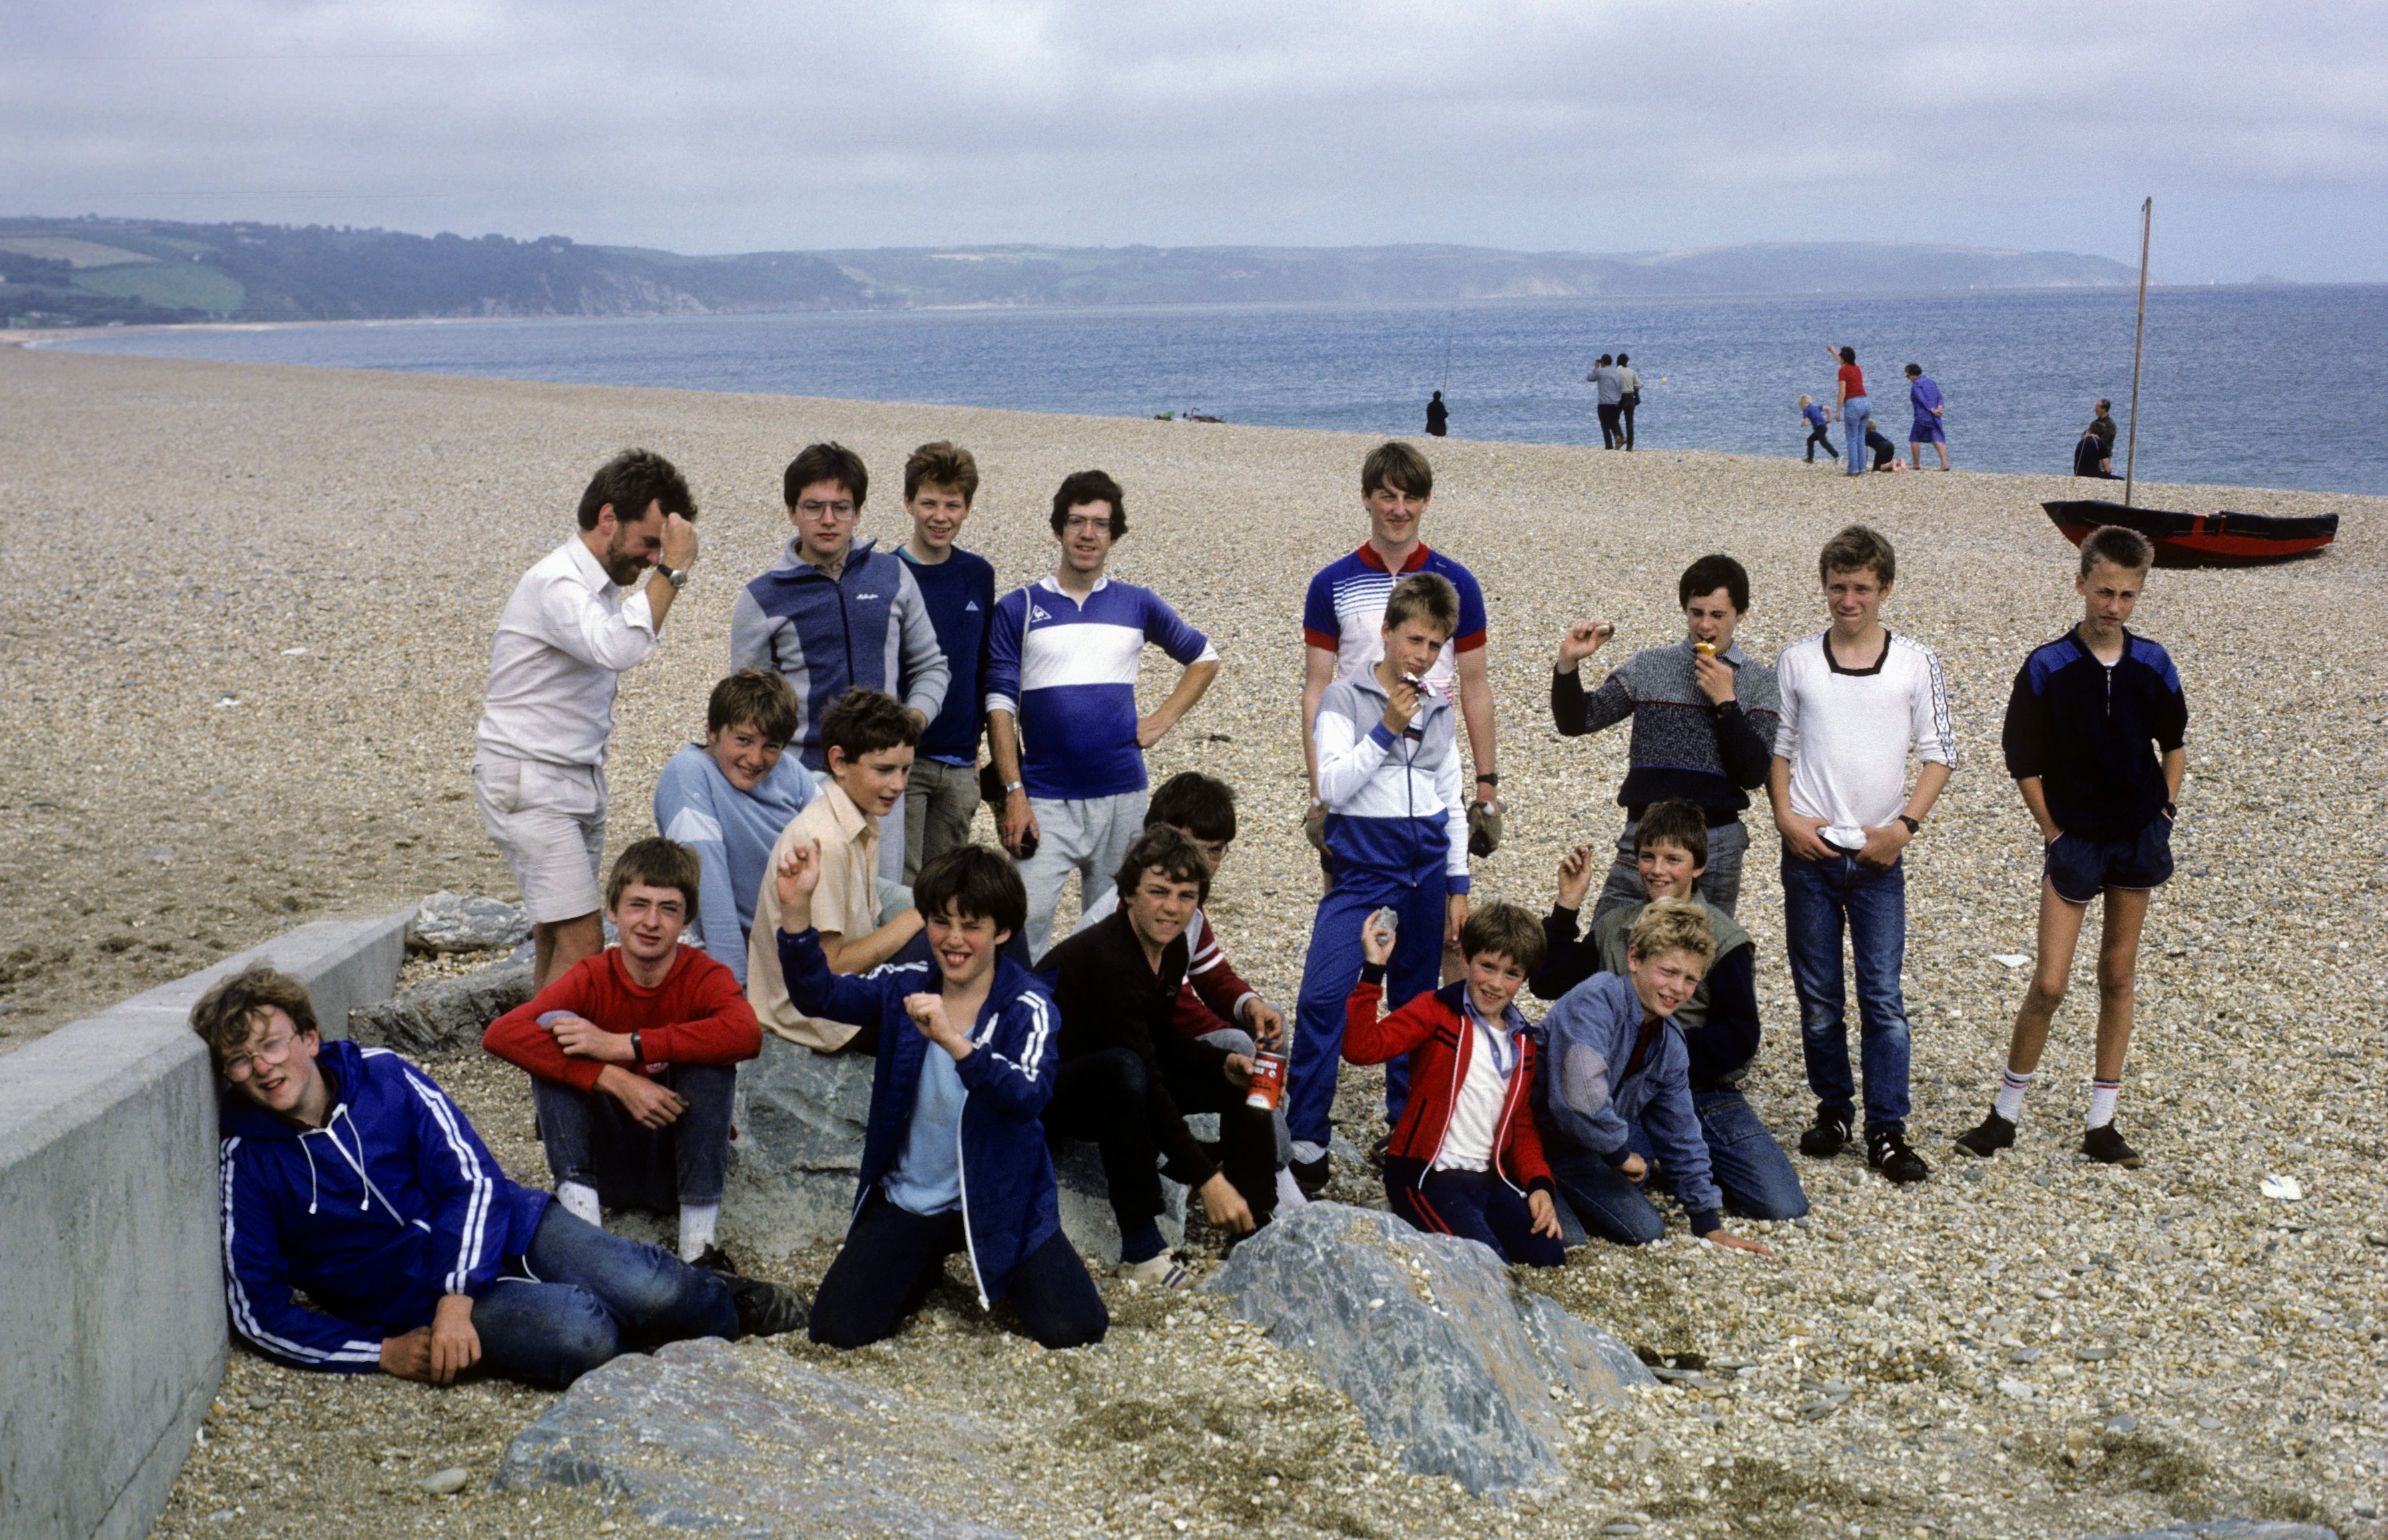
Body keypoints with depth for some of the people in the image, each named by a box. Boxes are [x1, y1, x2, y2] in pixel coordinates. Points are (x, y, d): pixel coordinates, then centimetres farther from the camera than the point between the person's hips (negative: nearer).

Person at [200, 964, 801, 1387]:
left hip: (505, 1227, 2)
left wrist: (454, 1301, -20)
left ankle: (721, 1301, 14)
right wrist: (384, 1351, -15)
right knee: (578, 1334, -30)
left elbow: (470, 1179, -5)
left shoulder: (383, 1076, -2)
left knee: (653, 1292, -20)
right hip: (418, 1299, -2)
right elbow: (259, 1309, -4)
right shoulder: (246, 1157, -6)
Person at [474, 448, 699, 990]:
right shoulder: (555, 584, -20)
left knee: (557, 940, 11)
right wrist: (673, 571, -32)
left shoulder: (606, 585, 11)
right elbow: (622, 648, -38)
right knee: (582, 943, -15)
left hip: (580, 779, 9)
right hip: (529, 785, -9)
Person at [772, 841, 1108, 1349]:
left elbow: (1028, 1097, -32)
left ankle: (989, 1271, 18)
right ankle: (927, 1268, 20)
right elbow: (819, 994, -18)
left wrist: (953, 1041, -49)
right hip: (907, 1200, 2)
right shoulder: (907, 985, -4)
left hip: (999, 1199, -2)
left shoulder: (1027, 1007, -14)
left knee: (1074, 1330, -14)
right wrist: (796, 909, -36)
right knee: (838, 1330, -12)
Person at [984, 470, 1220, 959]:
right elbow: (1000, 707, -1)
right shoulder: (1018, 608, 3)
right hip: (1045, 802, -2)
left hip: (1122, 796, 2)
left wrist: (1162, 721, 9)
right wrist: (1013, 794, -10)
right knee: (1025, 922, -13)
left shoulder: (1137, 605, 9)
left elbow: (1204, 659, 23)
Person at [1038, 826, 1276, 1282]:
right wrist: (1206, 1179, -38)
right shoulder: (1107, 958, -30)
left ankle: (1254, 1230, 4)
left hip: (1113, 1089, 9)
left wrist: (1226, 1064, -10)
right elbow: (1142, 1073, -35)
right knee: (1122, 1069, -40)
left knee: (1243, 1081, 0)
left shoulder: (1172, 947, -3)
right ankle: (1140, 1249, -32)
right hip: (1049, 1096, -9)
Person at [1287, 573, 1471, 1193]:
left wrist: (1457, 886, 12)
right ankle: (1306, 1143, -12)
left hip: (1427, 866, 5)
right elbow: (1333, 787, -12)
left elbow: (1452, 804, 16)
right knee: (1323, 997, -16)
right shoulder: (1344, 698, -2)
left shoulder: (1438, 709, 11)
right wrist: (1385, 730, -18)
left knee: (1417, 1001, 10)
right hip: (1363, 867, -4)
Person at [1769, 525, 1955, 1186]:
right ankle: (1832, 1108, 24)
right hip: (1810, 852, 1)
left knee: (1884, 998, -2)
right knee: (1817, 996, 8)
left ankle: (1887, 1132, 4)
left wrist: (1903, 826, -8)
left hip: (1879, 857, -1)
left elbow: (1940, 756, 3)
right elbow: (1775, 749, 10)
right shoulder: (1796, 661, 3)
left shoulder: (1916, 663, 0)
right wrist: (1785, 816, -5)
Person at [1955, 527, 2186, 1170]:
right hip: (2074, 842, -3)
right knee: (2049, 983, -5)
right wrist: (2054, 833, -6)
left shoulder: (2152, 665, -1)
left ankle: (2102, 1124, 17)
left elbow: (2173, 743, 13)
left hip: (2139, 838, 3)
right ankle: (2005, 1113, 11)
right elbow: (2024, 762, -5)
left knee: (2118, 977, 9)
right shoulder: (2047, 669, -10)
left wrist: (2165, 813, 5)